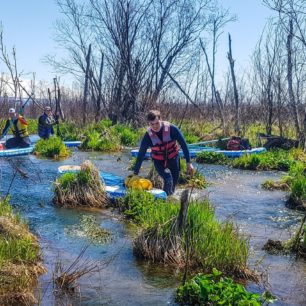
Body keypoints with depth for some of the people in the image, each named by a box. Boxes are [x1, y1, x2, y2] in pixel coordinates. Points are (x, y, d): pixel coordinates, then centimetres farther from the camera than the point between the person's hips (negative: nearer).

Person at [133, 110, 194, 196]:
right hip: (159, 161, -1)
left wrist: (188, 163, -19)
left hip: (173, 159, 1)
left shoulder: (172, 129, -23)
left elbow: (183, 145, -17)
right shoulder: (148, 136, -20)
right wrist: (135, 173, -11)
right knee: (168, 180, -22)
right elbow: (141, 155, -13)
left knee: (174, 181, 11)